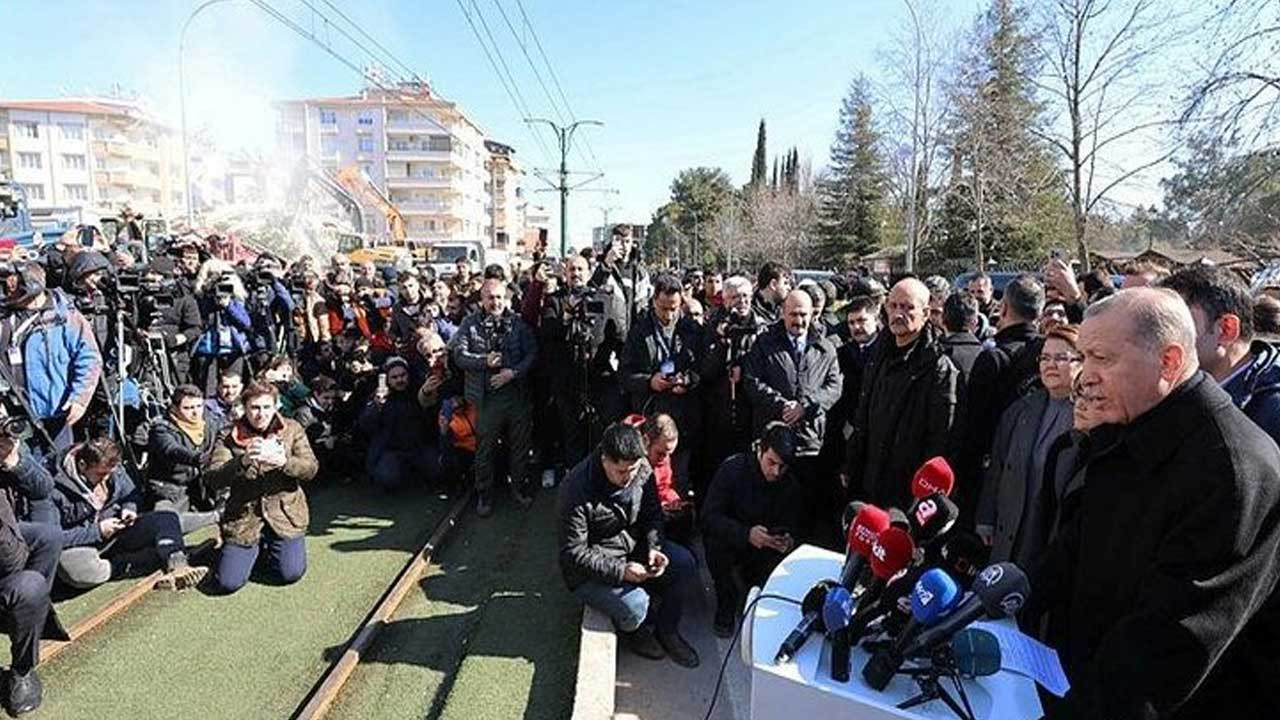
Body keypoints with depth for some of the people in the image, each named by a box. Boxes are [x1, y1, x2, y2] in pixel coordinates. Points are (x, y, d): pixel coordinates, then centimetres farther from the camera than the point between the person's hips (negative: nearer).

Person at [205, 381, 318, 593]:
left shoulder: (292, 429, -1)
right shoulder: (228, 435, -3)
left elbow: (311, 468, -7)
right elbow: (211, 479, -13)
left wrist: (284, 462, -28)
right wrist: (243, 461, -32)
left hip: (284, 512, 0)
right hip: (243, 516, 0)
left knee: (291, 573, -11)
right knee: (228, 582, -6)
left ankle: (270, 545, 23)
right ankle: (256, 546, 25)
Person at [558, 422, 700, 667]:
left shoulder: (642, 470, -11)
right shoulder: (577, 489, -28)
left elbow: (653, 514, 4)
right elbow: (575, 553, -23)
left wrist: (653, 547, -14)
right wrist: (620, 571, -30)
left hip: (634, 546, 6)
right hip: (589, 569, -5)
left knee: (684, 564, -14)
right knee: (635, 606, -27)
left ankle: (667, 631, 10)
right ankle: (634, 633, 12)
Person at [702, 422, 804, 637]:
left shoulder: (791, 485, -8)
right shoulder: (732, 469, -21)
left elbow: (793, 527, -4)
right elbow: (709, 517, -27)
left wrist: (789, 540, -30)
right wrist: (746, 533, -43)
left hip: (766, 548, 3)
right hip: (729, 541, -3)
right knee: (717, 543, -34)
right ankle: (725, 611, -10)